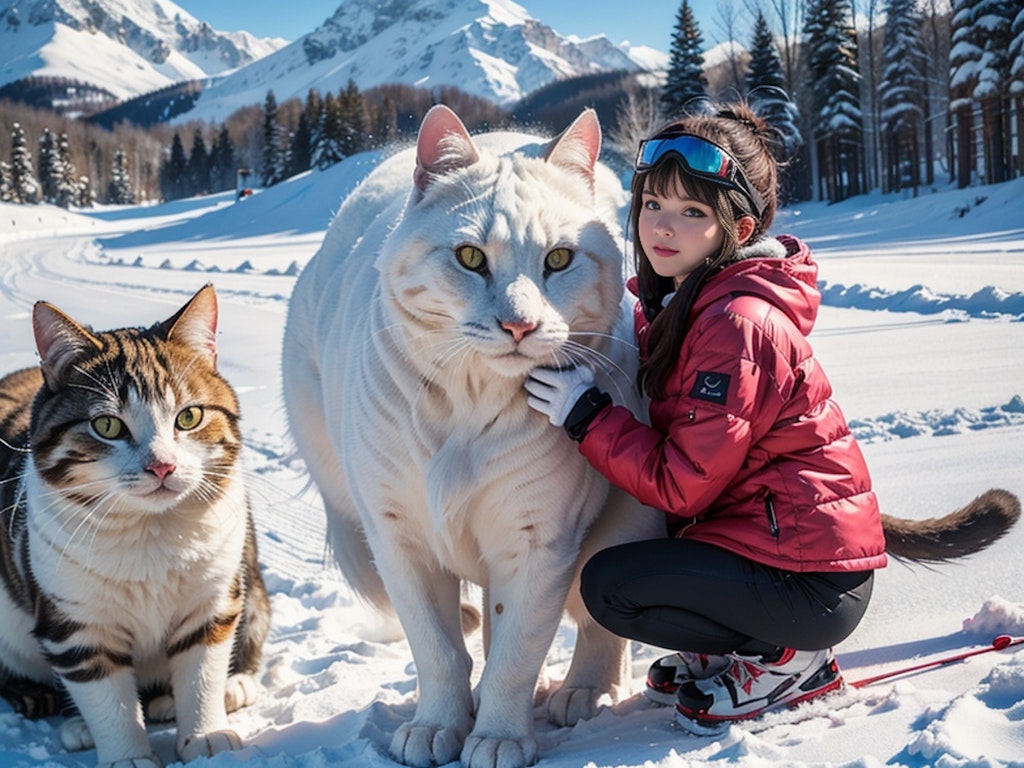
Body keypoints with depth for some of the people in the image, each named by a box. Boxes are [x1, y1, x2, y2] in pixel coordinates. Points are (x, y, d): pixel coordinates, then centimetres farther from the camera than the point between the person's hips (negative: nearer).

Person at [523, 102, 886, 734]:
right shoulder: (680, 302, 8)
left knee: (610, 586, -16)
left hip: (814, 582, -10)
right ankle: (749, 640, 16)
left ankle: (787, 658, 0)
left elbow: (681, 486, -21)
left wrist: (586, 415, -20)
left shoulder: (737, 325, -22)